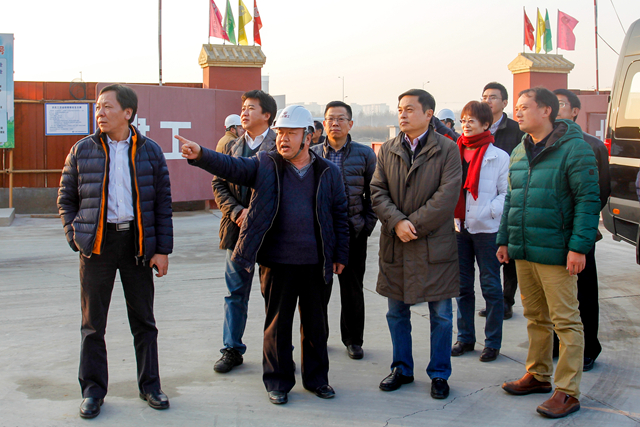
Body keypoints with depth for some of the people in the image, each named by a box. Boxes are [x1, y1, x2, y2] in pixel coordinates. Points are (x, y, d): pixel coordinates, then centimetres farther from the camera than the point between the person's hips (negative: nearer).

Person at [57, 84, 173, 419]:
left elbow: (163, 203, 4)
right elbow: (66, 199, 10)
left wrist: (162, 249, -1)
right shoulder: (82, 150, 4)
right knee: (93, 323, 5)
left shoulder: (149, 151, 3)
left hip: (137, 241, 0)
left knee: (143, 320, 8)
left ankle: (149, 385, 21)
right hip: (98, 244, 0)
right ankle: (93, 390, 18)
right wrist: (76, 238, -2)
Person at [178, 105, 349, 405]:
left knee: (316, 323, 13)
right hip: (277, 261, -1)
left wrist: (340, 255, 7)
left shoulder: (328, 172, 5)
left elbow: (340, 215, 9)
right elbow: (230, 166, -13)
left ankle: (316, 378, 30)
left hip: (316, 262, 1)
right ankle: (278, 382, 24)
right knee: (277, 323, 8)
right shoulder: (265, 165, 1)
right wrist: (200, 155, -31)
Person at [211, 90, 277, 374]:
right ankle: (232, 350, 21)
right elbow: (218, 184, 9)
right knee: (235, 292, 10)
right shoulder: (232, 147, 12)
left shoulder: (279, 147, -5)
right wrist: (236, 212, -7)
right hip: (238, 229, 5)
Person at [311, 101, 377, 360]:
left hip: (353, 231, -1)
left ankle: (353, 339, 21)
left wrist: (368, 224, -2)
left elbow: (373, 194, 7)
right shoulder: (313, 154, 6)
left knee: (353, 288, 7)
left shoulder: (365, 154, 4)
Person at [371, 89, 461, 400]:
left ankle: (439, 374, 20)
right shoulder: (387, 150, 8)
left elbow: (447, 196, -12)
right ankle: (401, 369, 28)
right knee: (397, 312, 13)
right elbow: (377, 192, 2)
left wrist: (414, 224, -15)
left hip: (435, 243, -3)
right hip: (395, 244, 4)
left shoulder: (447, 149, -3)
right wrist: (397, 222, -15)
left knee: (441, 314, 5)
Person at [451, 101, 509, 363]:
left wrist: (488, 212, -17)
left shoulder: (499, 157, -4)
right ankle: (465, 338, 24)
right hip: (458, 228, 5)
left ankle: (493, 342, 12)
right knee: (462, 285, 12)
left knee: (490, 286, 2)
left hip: (486, 230, -4)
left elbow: (507, 193, -5)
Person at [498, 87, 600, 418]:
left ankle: (568, 392, 6)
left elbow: (588, 199, -14)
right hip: (523, 252, 7)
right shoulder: (519, 152, 14)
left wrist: (579, 246, -19)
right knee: (535, 317, 17)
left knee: (565, 322, 0)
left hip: (555, 252, -7)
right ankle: (538, 375, 30)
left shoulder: (574, 148, -10)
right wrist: (504, 239, 16)